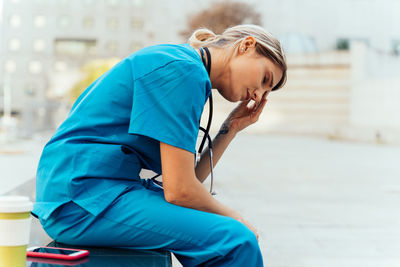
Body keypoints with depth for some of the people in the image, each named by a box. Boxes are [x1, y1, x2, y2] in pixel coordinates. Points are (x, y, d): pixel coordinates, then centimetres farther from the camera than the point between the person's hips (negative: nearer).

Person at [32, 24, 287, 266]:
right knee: (237, 241, -17)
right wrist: (234, 218, -1)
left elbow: (189, 181, 11)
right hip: (83, 201, -10)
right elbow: (179, 190, -17)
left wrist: (231, 129, 10)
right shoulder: (184, 70, -14)